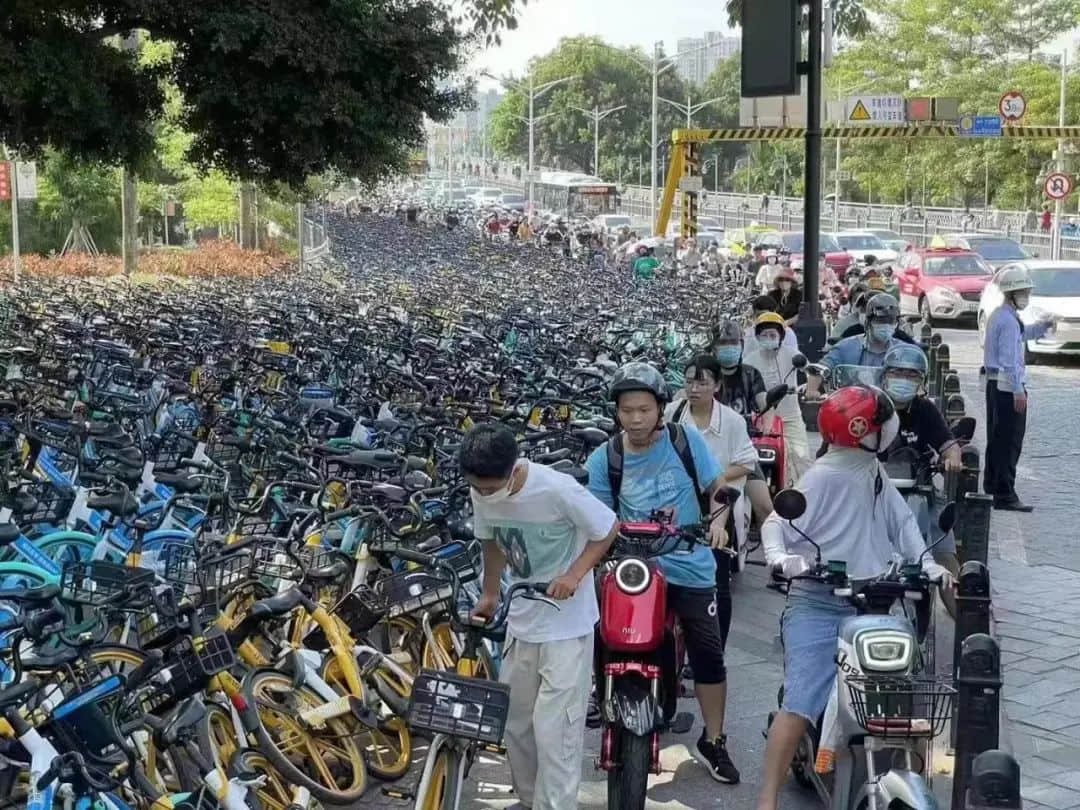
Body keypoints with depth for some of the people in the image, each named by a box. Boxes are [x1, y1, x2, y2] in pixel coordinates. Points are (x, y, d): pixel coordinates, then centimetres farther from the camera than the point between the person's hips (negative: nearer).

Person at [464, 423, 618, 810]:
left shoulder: (557, 489, -26)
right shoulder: (482, 493, -8)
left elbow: (607, 529, -13)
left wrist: (574, 574, -23)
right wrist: (489, 595, 14)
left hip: (567, 622, -6)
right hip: (521, 619, 6)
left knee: (554, 726, -8)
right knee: (514, 719, 15)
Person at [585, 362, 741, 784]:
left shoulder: (686, 440, -4)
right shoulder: (603, 459, -3)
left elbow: (718, 487, 4)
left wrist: (717, 521, -13)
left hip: (690, 567, 1)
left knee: (708, 653, 5)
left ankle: (713, 742, 20)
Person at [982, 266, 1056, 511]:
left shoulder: (998, 315, 14)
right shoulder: (1009, 320, -16)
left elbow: (1023, 334, 30)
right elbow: (1009, 359, -21)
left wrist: (1042, 325, 13)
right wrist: (1018, 391, -22)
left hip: (994, 383, 10)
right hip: (1009, 386, -10)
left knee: (996, 439, 16)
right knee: (1010, 443, -6)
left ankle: (991, 489, 24)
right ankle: (1005, 496, -5)